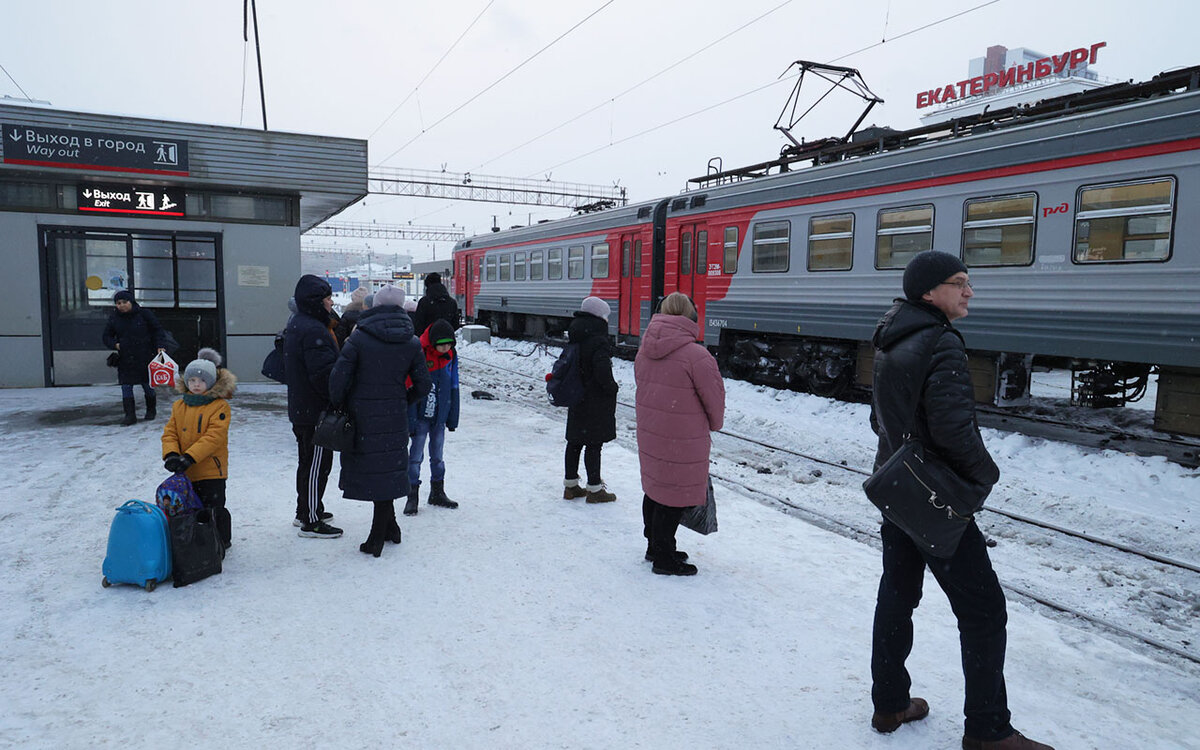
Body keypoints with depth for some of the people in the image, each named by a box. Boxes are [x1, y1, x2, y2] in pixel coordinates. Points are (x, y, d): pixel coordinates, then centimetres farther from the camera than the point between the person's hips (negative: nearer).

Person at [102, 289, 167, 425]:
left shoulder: (143, 314, -4)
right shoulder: (114, 318, 5)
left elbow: (158, 330, 1)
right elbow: (107, 336, 16)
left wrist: (160, 346, -12)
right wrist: (115, 344, -4)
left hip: (145, 357, -3)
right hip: (125, 359, 3)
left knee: (147, 384, 6)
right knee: (126, 386, -2)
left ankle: (151, 410, 25)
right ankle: (130, 414, 1)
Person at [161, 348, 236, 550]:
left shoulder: (220, 406, -11)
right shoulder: (179, 406, 8)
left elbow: (214, 437, -20)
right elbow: (169, 432, 4)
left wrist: (189, 457, -27)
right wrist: (171, 454, -16)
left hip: (211, 469, -6)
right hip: (185, 472, 6)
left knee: (213, 509, 1)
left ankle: (222, 541, 18)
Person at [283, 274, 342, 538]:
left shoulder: (295, 325, 13)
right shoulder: (314, 330, -21)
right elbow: (324, 374, -26)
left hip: (299, 408, 11)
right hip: (316, 410, -11)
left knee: (307, 461, 21)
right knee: (318, 464, -2)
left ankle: (305, 511, 33)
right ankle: (311, 521, 6)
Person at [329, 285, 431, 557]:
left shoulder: (359, 338, -9)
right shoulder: (411, 343, -1)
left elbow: (338, 377, -12)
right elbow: (423, 385, 2)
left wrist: (338, 406, 3)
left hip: (361, 416, -2)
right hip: (394, 418, 2)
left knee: (367, 465, 11)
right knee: (389, 470, 12)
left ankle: (389, 526, 16)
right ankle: (378, 538, 18)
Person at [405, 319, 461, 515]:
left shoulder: (450, 356, 0)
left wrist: (452, 418, 9)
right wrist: (411, 421, -15)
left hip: (440, 417, 5)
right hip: (421, 416, -5)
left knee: (437, 456, 15)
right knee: (416, 456, 0)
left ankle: (437, 493, 27)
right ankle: (412, 497, 9)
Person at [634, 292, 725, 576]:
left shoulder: (644, 351, 1)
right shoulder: (697, 356, -20)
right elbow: (714, 399, -10)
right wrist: (714, 425, 10)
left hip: (649, 435, 7)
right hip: (683, 443, -7)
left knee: (654, 489, 20)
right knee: (675, 496, 5)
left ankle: (655, 547, 36)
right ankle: (664, 560, 18)